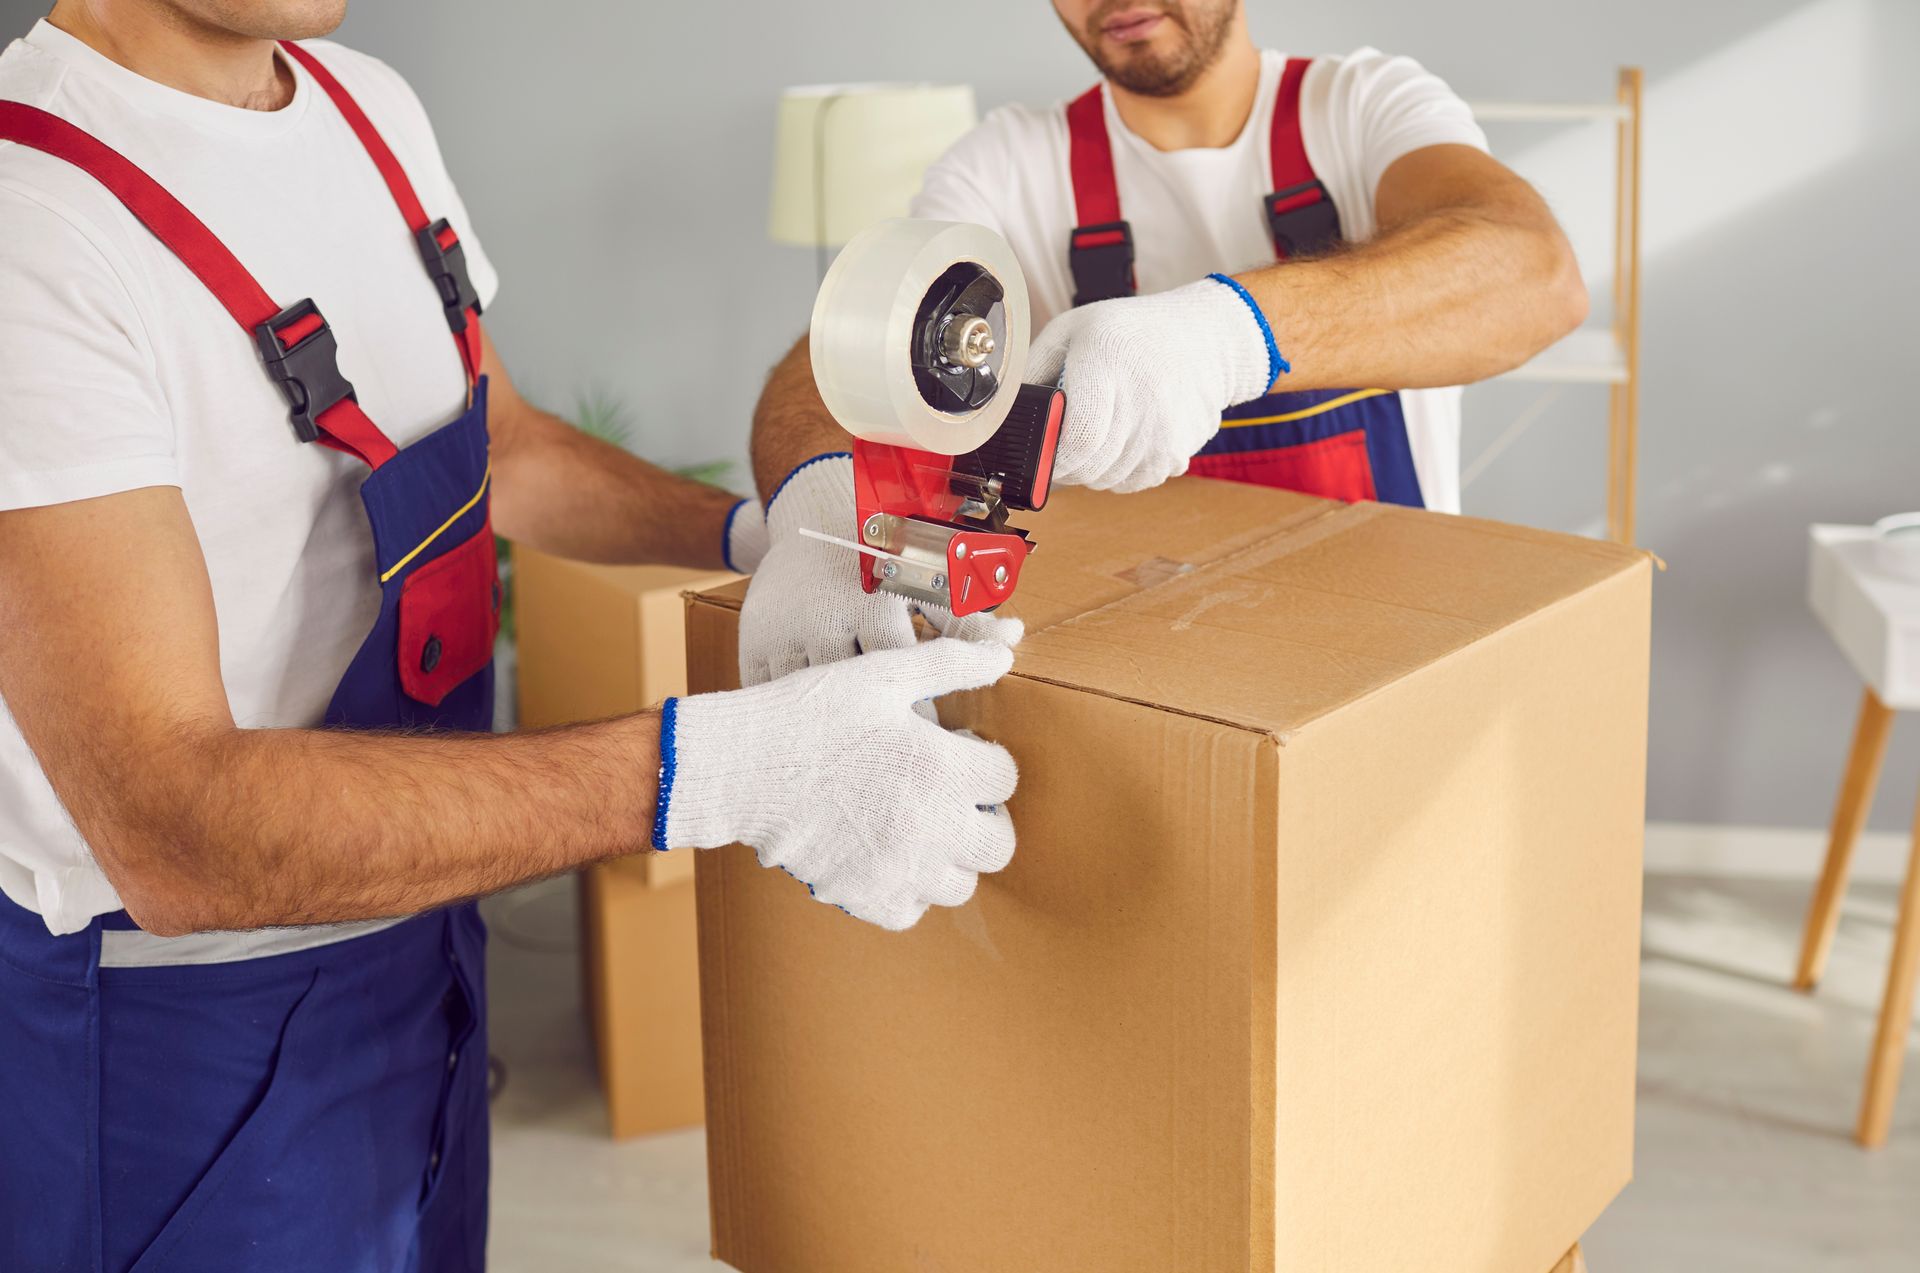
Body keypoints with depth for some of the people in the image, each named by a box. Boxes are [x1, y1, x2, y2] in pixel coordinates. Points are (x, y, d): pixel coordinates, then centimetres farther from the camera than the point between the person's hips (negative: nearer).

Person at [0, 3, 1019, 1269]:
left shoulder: (374, 106, 2)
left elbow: (501, 442, 17)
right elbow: (174, 830, -33)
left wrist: (763, 533, 1)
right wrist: (717, 771, -40)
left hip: (415, 931, 8)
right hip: (181, 1017, -8)